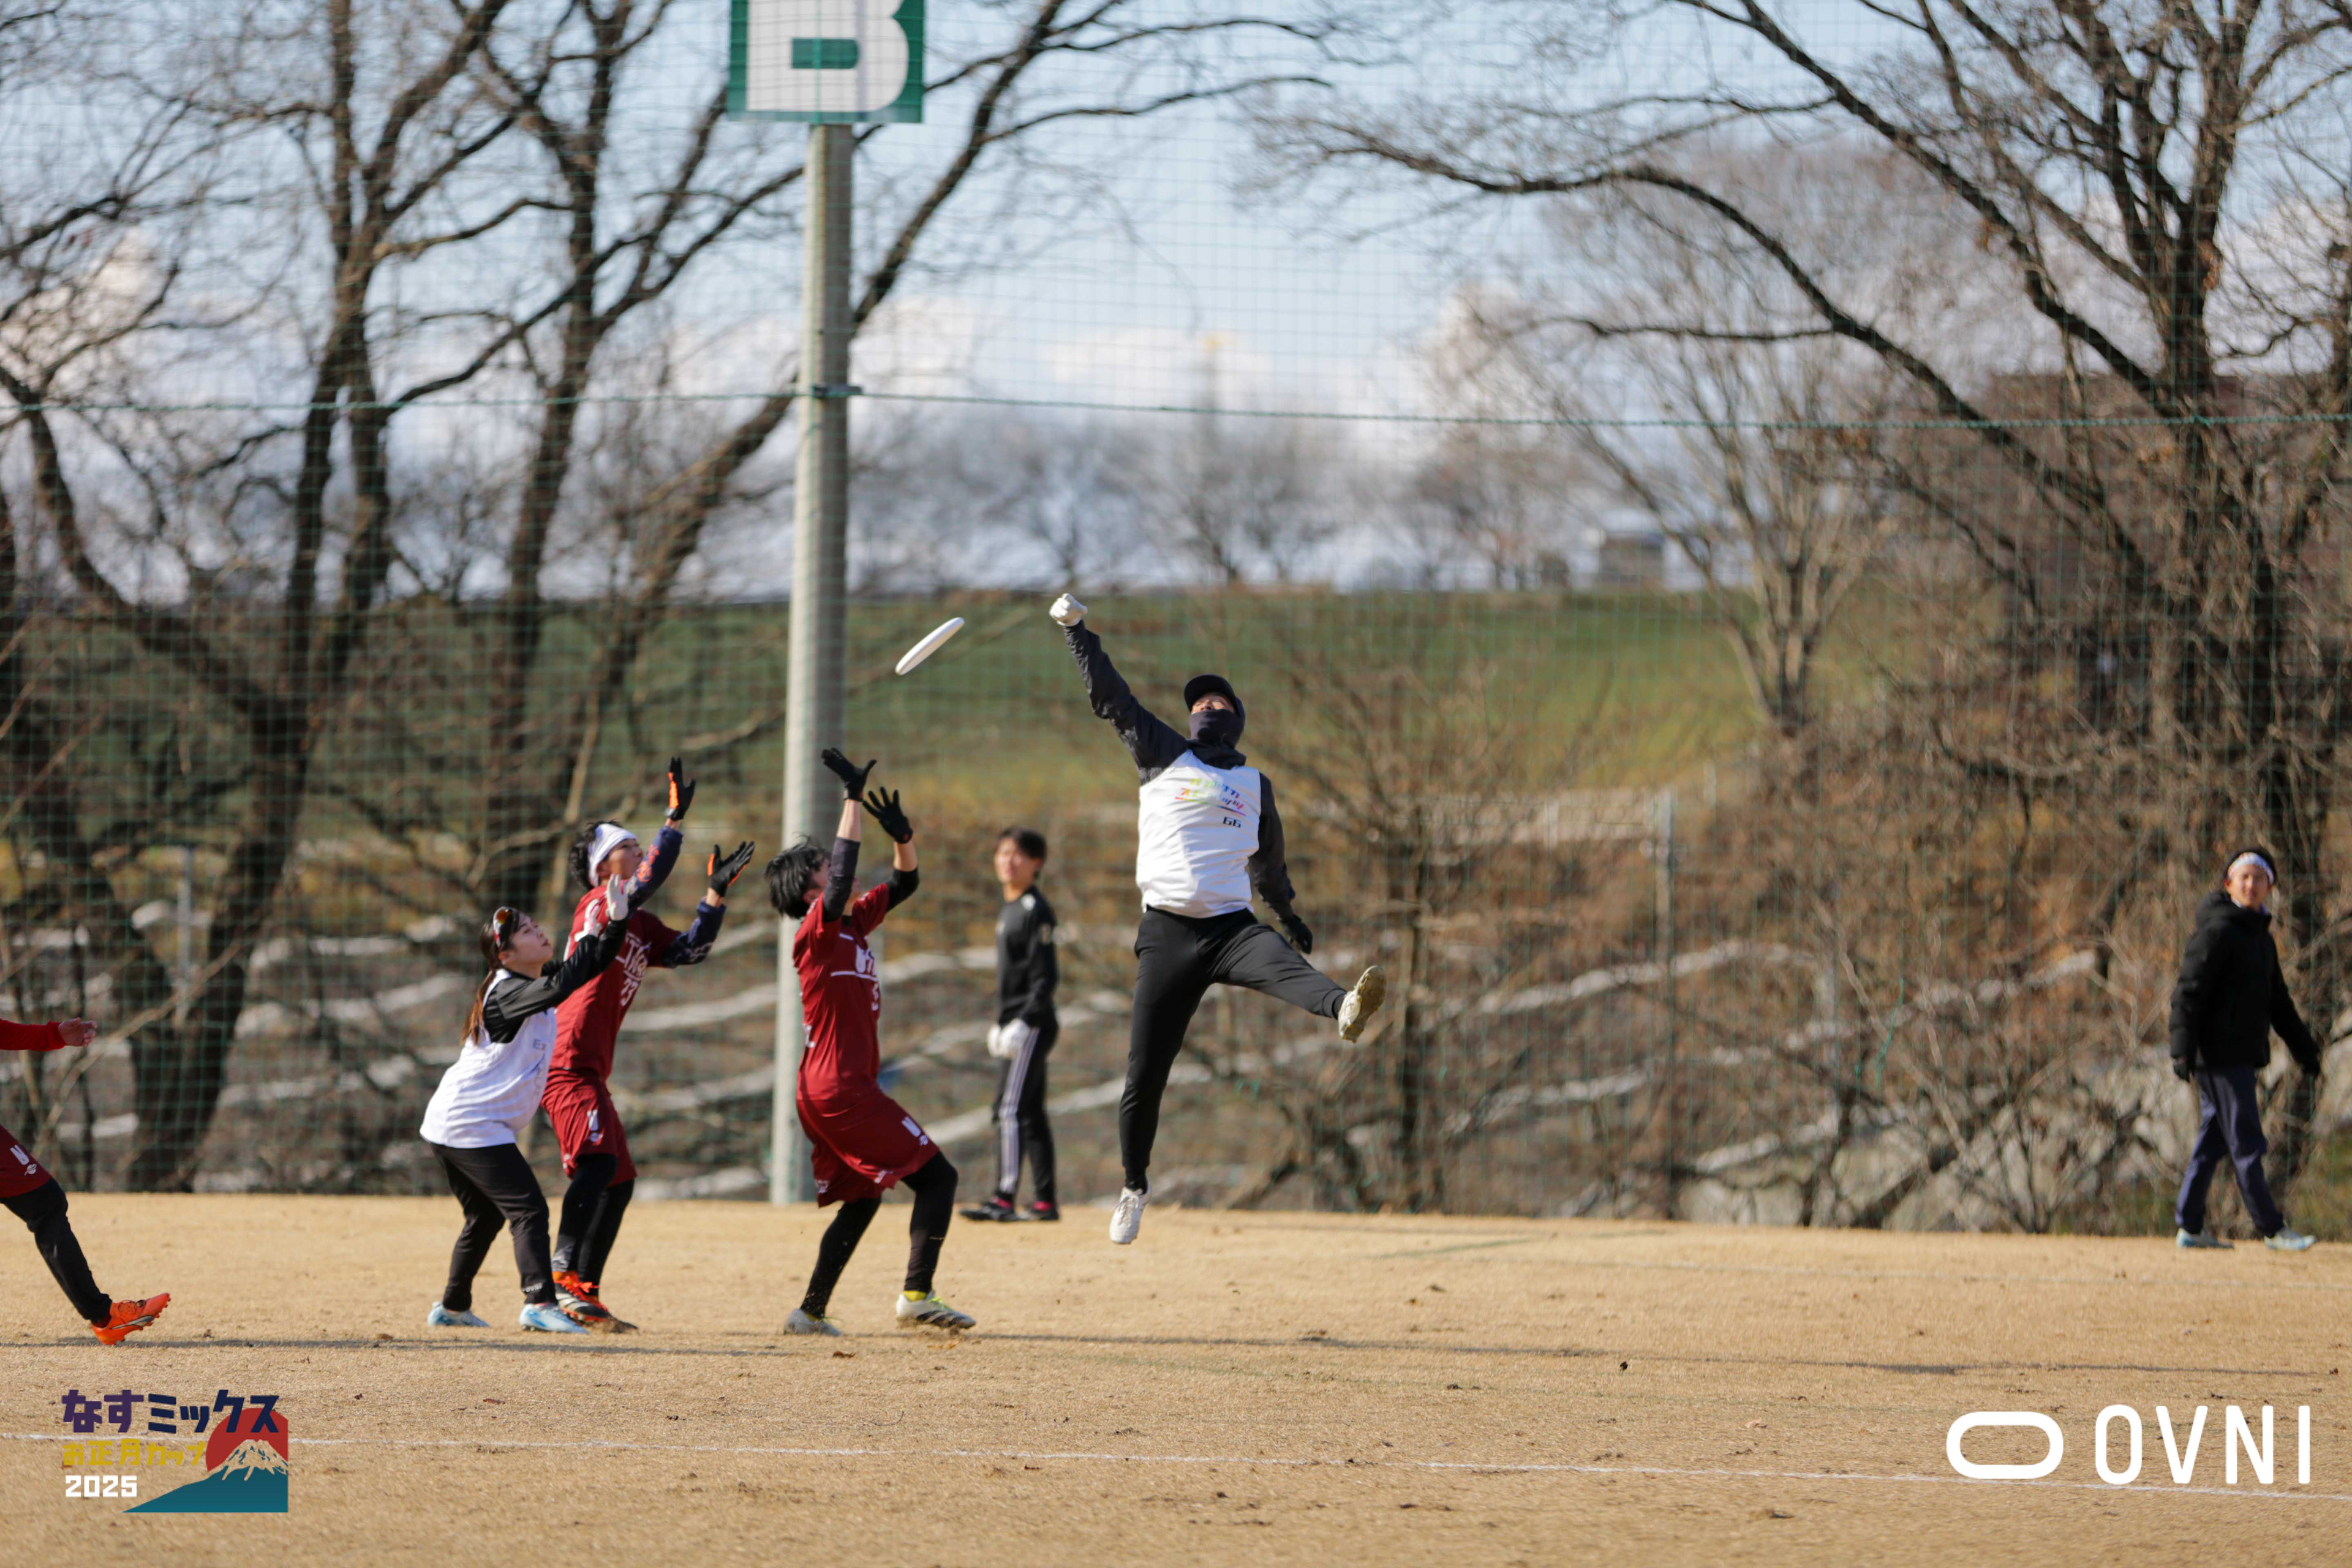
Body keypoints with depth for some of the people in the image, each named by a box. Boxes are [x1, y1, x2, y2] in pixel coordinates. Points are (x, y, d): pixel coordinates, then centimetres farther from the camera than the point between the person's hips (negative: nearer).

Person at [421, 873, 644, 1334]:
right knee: (529, 1210, -17)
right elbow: (560, 988, -38)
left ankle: (452, 1308, 34)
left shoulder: (532, 988, 11)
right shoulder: (506, 993, -18)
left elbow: (594, 966, 11)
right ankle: (539, 1302, -26)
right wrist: (591, 935, -31)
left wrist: (617, 919, -4)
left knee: (485, 1217, 22)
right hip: (473, 1126, -10)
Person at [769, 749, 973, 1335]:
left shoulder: (853, 924, 14)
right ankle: (917, 1296, -17)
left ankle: (811, 1312, 17)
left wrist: (903, 837, 1)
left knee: (862, 1199, 17)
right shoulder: (817, 931, -11)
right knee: (936, 1176, -10)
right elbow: (843, 878, -27)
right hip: (840, 1086, -10)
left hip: (838, 1087, 10)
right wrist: (853, 800, -26)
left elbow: (903, 883, 20)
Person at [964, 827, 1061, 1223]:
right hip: (1016, 1025, 10)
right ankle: (1044, 1201, 15)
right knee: (1031, 1114, 11)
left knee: (1010, 1110, -15)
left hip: (1032, 1026, -10)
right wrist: (1002, 1024, 22)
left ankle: (1004, 1199, -21)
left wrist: (1024, 1022, -22)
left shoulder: (1036, 910, -12)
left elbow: (1047, 975, -17)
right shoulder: (1009, 909, 16)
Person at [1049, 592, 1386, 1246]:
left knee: (1287, 965, -34)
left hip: (1232, 927, 1)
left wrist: (1288, 915, 42)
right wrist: (1077, 627, 3)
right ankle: (1135, 1185, 18)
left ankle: (1345, 1008, -65)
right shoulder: (1164, 755, 11)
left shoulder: (1254, 783, 16)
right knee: (1144, 1074, 1)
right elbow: (1109, 697, 8)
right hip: (1166, 933, -1)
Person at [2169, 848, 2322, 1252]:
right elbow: (2189, 991, -16)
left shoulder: (2261, 937, 17)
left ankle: (2189, 1227, 14)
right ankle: (2270, 1229, -3)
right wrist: (2183, 1048, -24)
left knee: (2213, 1142, 10)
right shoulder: (2217, 931, -11)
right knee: (2247, 1143, -6)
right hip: (2218, 1056, -9)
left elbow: (2277, 1001, 26)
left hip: (2243, 1056, 9)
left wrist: (2302, 1047, 25)